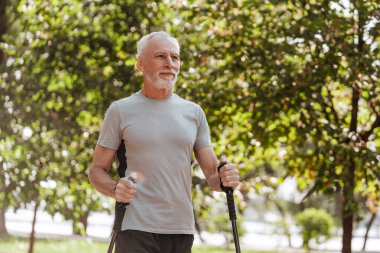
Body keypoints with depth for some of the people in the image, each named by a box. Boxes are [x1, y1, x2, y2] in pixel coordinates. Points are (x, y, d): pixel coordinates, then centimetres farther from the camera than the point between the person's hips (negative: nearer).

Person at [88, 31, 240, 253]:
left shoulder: (194, 113, 13)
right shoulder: (121, 110, 4)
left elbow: (212, 173, 11)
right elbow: (97, 171, 5)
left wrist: (224, 179, -13)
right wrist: (115, 189, -17)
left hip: (182, 232, 4)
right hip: (136, 230, -4)